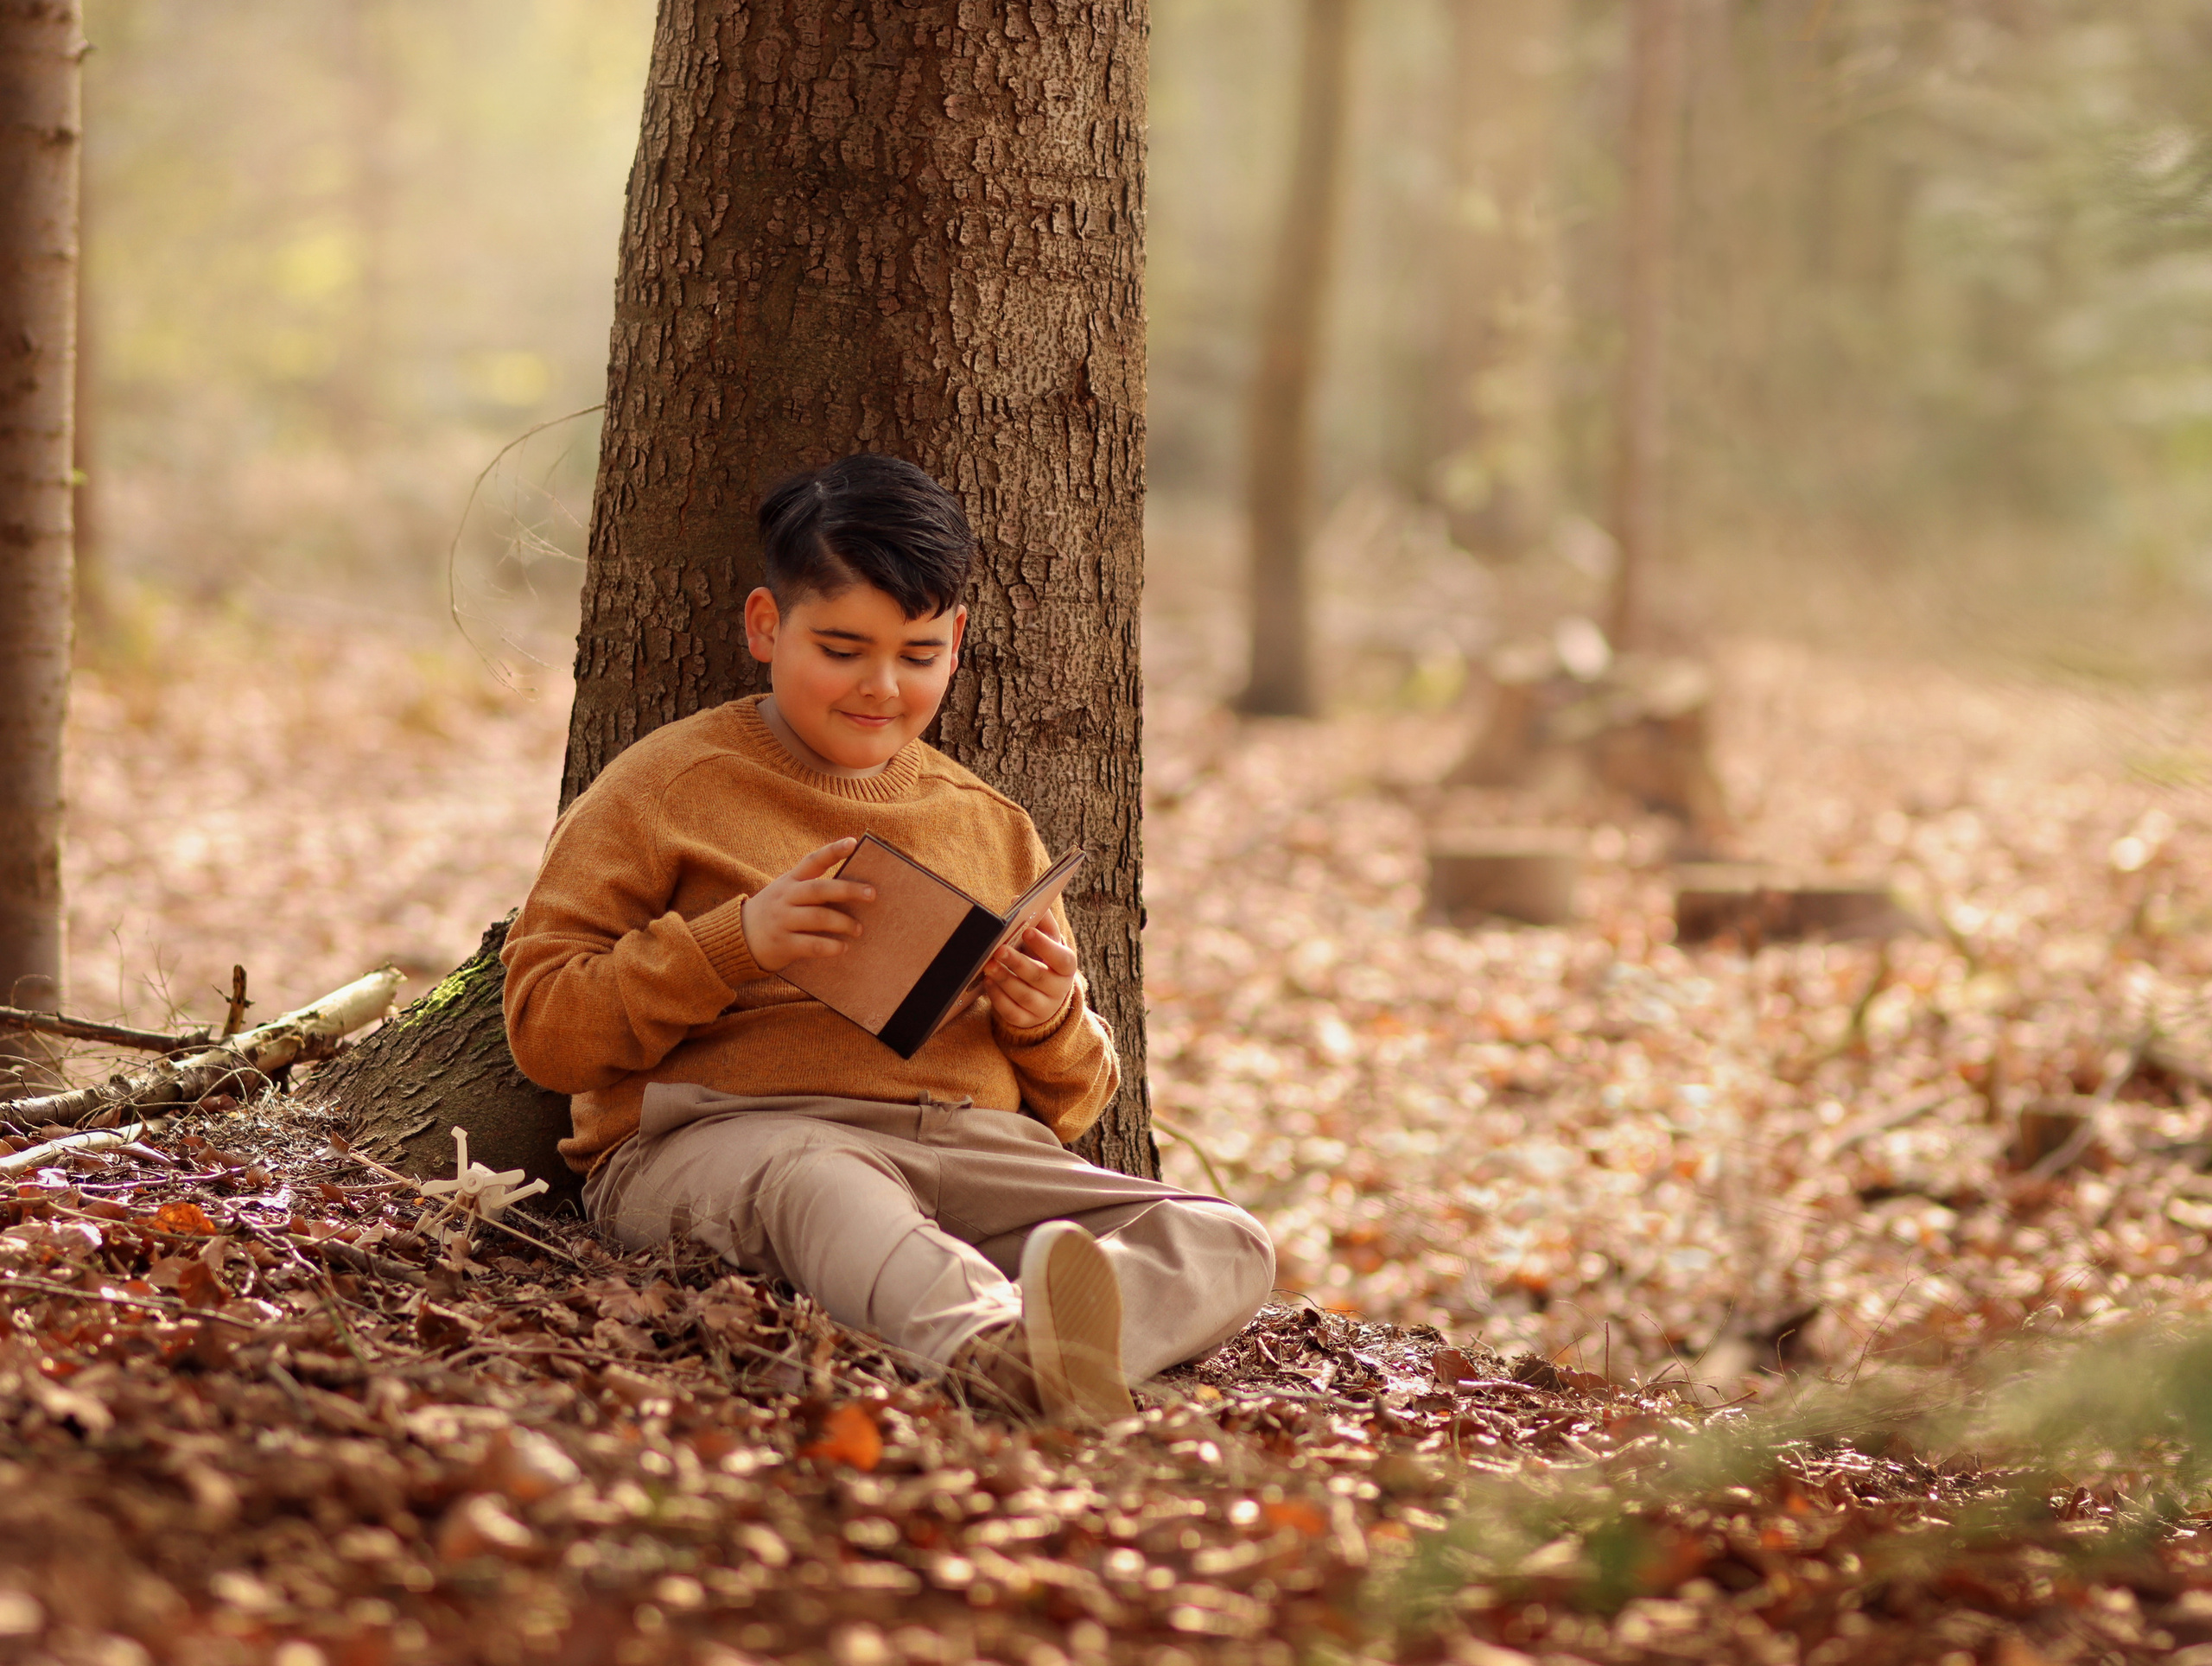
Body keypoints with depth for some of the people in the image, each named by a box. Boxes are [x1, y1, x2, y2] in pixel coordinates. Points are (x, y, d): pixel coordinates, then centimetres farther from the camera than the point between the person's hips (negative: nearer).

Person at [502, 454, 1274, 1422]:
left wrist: (1053, 1025, 5)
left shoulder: (992, 829, 26)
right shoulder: (667, 787, 12)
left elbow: (1067, 1109, 30)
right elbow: (542, 1027, 3)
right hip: (723, 1130, -4)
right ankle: (993, 1347, -71)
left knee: (1228, 1245, -22)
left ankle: (1065, 1344, -56)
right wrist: (733, 943, -10)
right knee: (815, 1182, -41)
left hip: (976, 1150, 4)